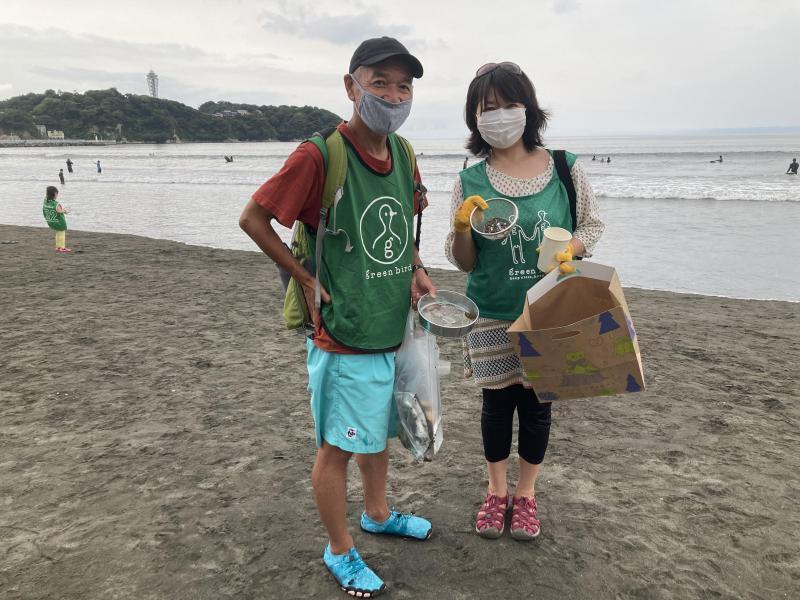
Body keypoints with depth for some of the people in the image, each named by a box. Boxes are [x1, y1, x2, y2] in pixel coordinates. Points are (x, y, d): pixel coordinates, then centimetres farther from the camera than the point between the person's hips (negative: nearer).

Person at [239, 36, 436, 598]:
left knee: (380, 430, 24)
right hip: (344, 335, -7)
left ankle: (378, 514, 48)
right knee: (339, 446, 8)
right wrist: (307, 280, -12)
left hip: (395, 327, 7)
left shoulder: (403, 155, 3)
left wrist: (415, 269, 1)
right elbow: (253, 218, -12)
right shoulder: (318, 156, -19)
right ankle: (340, 551, 30)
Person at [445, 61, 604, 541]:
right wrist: (461, 227, -19)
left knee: (537, 402, 11)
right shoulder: (469, 182, -3)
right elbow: (463, 262, 1)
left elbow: (594, 225, 6)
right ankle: (497, 490, 34)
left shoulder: (565, 169, -5)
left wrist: (569, 248, -16)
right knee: (497, 401, 11)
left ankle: (527, 493, 34)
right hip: (493, 315, 0)